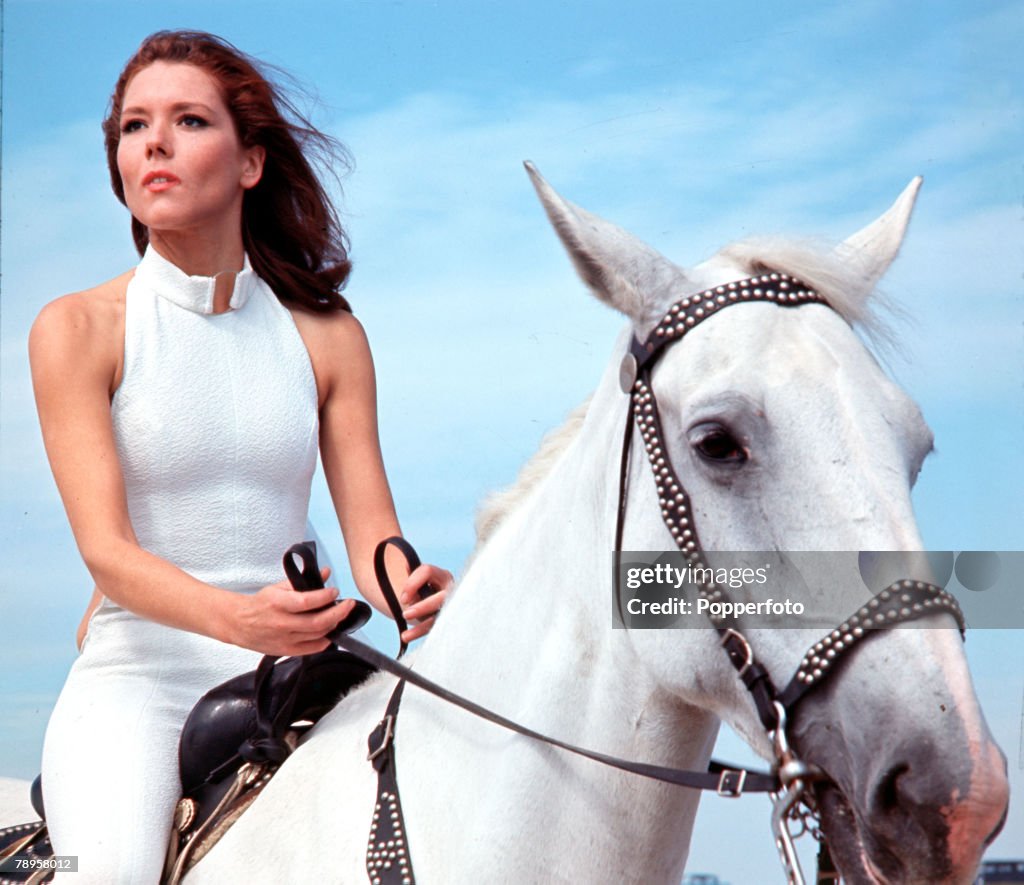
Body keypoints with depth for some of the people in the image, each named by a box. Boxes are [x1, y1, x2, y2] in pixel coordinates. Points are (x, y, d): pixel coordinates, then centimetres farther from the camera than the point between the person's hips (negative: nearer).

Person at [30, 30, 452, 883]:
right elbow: (107, 548, -11)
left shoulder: (326, 333, 9)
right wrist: (238, 618, -30)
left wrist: (411, 594, -22)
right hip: (134, 674, -3)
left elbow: (371, 532, 3)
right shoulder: (78, 330, -1)